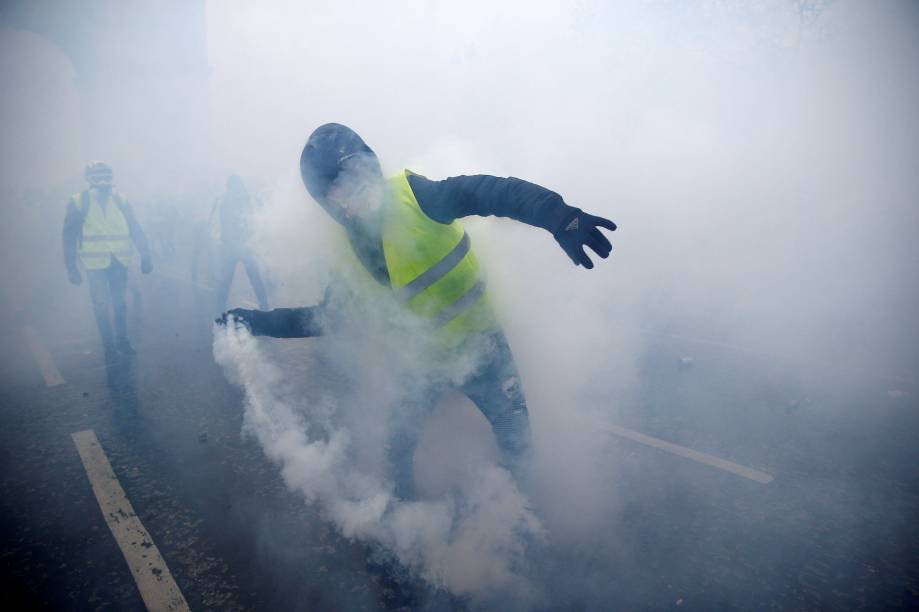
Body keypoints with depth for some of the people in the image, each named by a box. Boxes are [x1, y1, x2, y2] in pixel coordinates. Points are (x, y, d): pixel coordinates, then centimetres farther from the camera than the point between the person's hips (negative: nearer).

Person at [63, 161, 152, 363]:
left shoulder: (120, 200, 2)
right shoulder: (78, 202, -4)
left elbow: (135, 230, 5)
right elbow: (69, 236, -2)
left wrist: (145, 256, 0)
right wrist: (71, 267, -6)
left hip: (119, 261, 2)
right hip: (95, 263, -2)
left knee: (119, 302, 12)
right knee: (101, 305, 1)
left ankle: (122, 339, 27)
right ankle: (109, 346, 14)